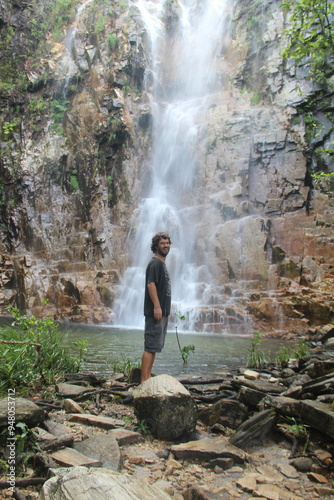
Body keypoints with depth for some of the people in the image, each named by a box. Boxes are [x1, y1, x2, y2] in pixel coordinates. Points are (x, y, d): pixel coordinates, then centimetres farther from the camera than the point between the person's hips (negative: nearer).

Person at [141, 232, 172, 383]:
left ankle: (148, 378, 18)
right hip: (155, 311, -10)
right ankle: (144, 380, -7)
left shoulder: (162, 264, 21)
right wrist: (157, 306, -26)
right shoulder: (155, 263, -9)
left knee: (155, 347, 12)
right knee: (151, 346, -10)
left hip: (162, 312, 10)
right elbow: (151, 284, -20)